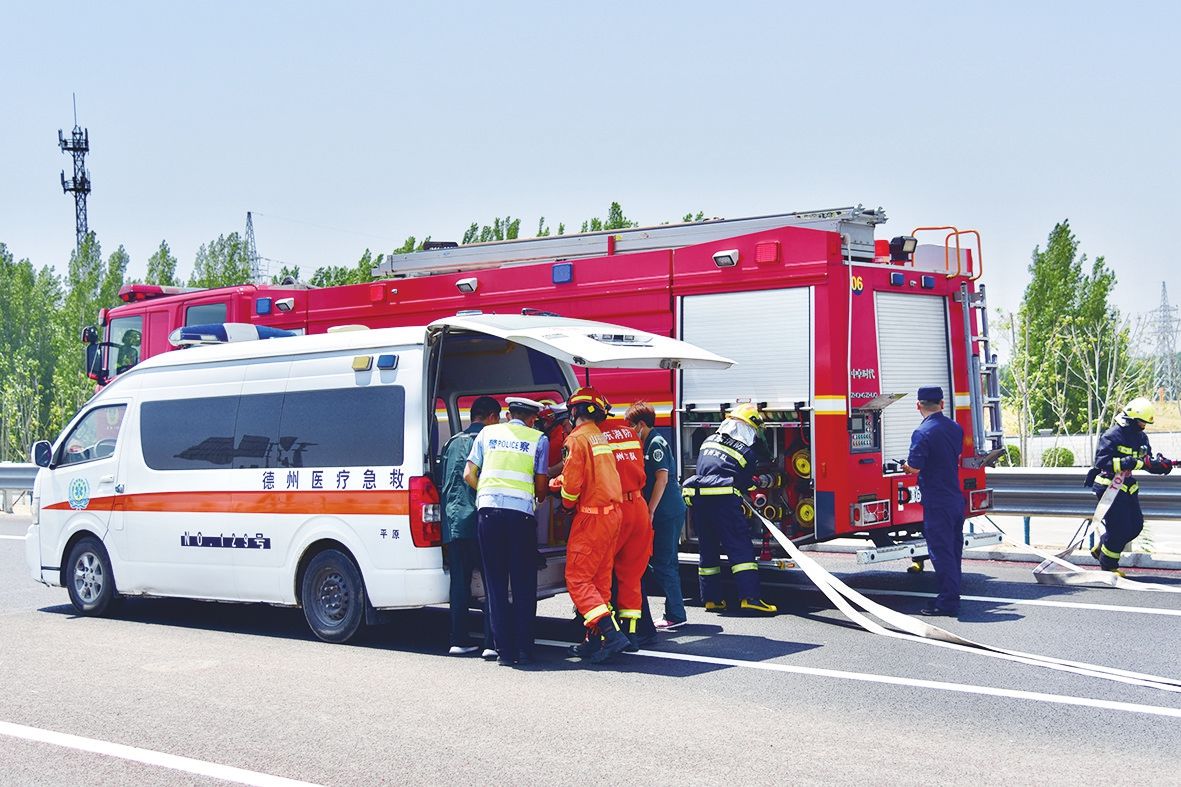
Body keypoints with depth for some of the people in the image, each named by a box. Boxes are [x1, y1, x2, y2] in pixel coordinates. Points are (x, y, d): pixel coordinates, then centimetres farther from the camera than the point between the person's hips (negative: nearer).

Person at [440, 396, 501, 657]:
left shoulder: (452, 443, 18)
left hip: (453, 523, 6)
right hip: (481, 521, -6)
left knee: (459, 584, 9)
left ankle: (458, 640, 10)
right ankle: (492, 643, -7)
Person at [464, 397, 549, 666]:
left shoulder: (488, 433, 15)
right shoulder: (538, 439, 9)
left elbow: (469, 475, 11)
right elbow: (540, 487, 8)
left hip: (488, 511, 2)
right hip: (521, 511, -2)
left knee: (495, 583, 6)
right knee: (524, 584, 6)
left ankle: (504, 651, 3)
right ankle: (524, 650, 4)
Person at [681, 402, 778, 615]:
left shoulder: (708, 441, 19)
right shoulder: (748, 452, 3)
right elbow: (744, 482, 8)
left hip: (697, 499, 6)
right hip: (724, 501, -6)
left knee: (708, 550, 15)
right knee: (741, 548, -5)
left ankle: (711, 599, 17)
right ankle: (750, 598, -15)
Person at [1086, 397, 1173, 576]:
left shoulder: (1142, 438, 9)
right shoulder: (1112, 435, -15)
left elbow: (1148, 463, 12)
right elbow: (1101, 461, -24)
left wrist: (1162, 465, -10)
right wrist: (1126, 463, -34)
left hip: (1128, 487, 8)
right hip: (1109, 486, -8)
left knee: (1136, 525, 6)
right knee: (1119, 527, -10)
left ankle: (1100, 548, 23)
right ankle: (1108, 565, 6)